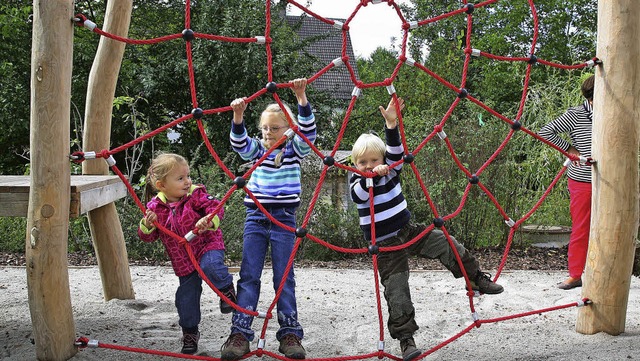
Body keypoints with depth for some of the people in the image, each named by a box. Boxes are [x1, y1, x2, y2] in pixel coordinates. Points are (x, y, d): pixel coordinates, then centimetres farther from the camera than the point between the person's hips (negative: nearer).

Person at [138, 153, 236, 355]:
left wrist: (209, 220, -41)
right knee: (186, 298, 6)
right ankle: (190, 333, 28)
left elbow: (216, 207, -20)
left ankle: (226, 288, -5)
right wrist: (147, 225, -23)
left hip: (208, 245, -3)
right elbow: (147, 237, 0)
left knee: (210, 266, -36)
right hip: (183, 261, 3)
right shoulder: (156, 206, -6)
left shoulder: (195, 195, -12)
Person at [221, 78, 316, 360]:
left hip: (283, 220, -2)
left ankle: (290, 333, 8)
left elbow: (308, 131, -14)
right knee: (249, 276, 1)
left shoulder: (295, 150, 3)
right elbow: (239, 142, -10)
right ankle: (240, 333, 2)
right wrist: (238, 116, -29)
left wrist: (301, 99, -28)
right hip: (255, 218, 2)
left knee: (284, 278, 2)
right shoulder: (257, 150, 8)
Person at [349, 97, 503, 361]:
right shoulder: (357, 183, -7)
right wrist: (372, 175, -47)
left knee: (447, 244, -11)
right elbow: (358, 193, -30)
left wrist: (392, 124, -34)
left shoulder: (391, 171, -2)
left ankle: (477, 279, 8)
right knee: (396, 289, -8)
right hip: (385, 246, -3)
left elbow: (396, 151, -19)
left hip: (408, 231, 3)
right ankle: (405, 338, -3)